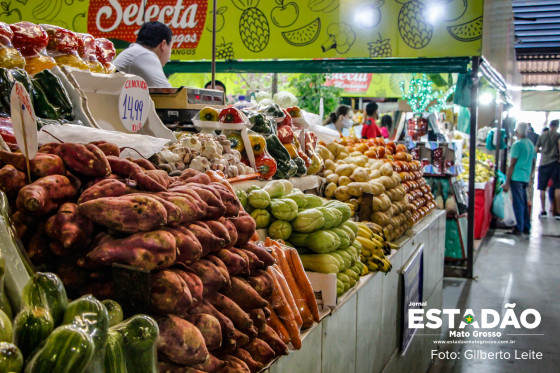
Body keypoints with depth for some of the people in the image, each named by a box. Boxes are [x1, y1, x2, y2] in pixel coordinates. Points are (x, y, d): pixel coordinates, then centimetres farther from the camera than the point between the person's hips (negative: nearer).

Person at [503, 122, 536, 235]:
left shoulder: (517, 144, -12)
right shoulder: (531, 144, 11)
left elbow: (512, 164, -14)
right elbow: (533, 163, 17)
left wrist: (507, 182, -12)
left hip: (516, 177, -7)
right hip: (526, 178, 7)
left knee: (518, 203, -3)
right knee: (524, 203, 14)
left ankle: (519, 228, 1)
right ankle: (526, 227, 19)